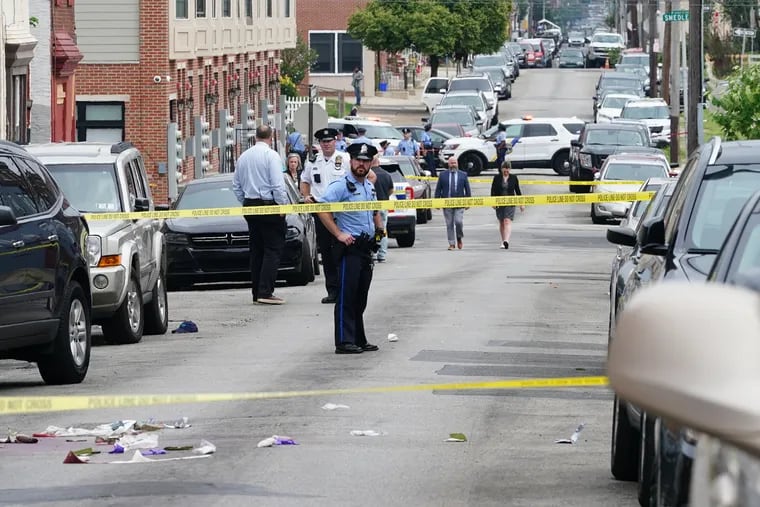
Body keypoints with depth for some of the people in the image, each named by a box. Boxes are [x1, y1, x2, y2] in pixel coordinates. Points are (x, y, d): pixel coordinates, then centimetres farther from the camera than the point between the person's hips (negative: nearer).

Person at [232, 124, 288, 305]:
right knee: (273, 250, -5)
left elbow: (236, 185, 14)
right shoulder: (271, 155, -11)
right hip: (268, 206, -7)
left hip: (250, 206, 7)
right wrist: (283, 206, -8)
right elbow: (278, 185, -17)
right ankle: (265, 292, -14)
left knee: (256, 250, 12)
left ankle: (257, 292, 12)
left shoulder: (244, 156, 9)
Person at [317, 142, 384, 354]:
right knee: (346, 297, -10)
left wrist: (379, 228, 14)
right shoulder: (341, 185, -10)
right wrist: (339, 234, -21)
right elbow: (322, 208, -20)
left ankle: (359, 340, 19)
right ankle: (344, 342, -11)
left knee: (360, 297, 13)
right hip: (350, 247, -8)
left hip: (367, 247, 8)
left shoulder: (370, 187, 16)